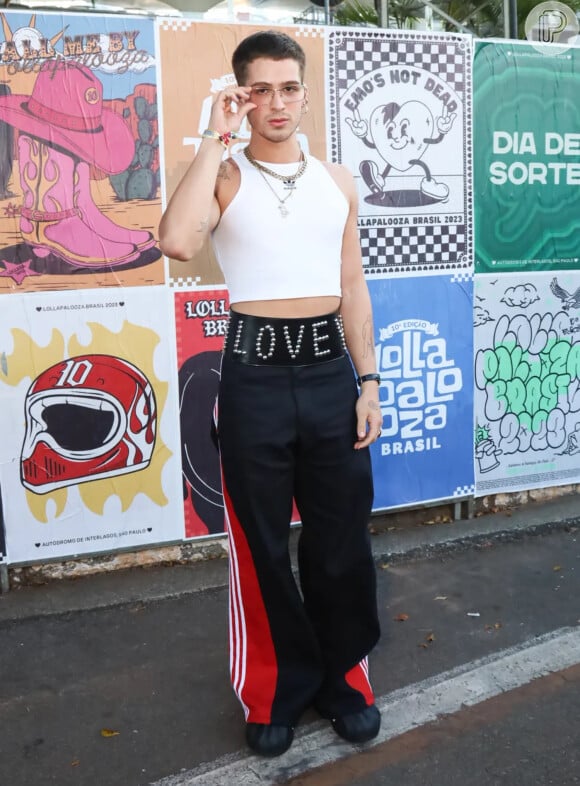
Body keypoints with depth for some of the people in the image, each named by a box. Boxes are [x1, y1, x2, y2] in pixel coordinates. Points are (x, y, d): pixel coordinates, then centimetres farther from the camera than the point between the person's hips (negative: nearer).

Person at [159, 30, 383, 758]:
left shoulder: (337, 180, 10)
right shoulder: (224, 176, -1)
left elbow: (353, 287, 12)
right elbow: (177, 241, -23)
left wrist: (367, 379, 6)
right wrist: (214, 138, -15)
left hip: (330, 368, 3)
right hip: (256, 370, -3)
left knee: (341, 535, 11)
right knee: (262, 541, 8)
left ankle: (342, 674, 31)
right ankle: (277, 685, 28)